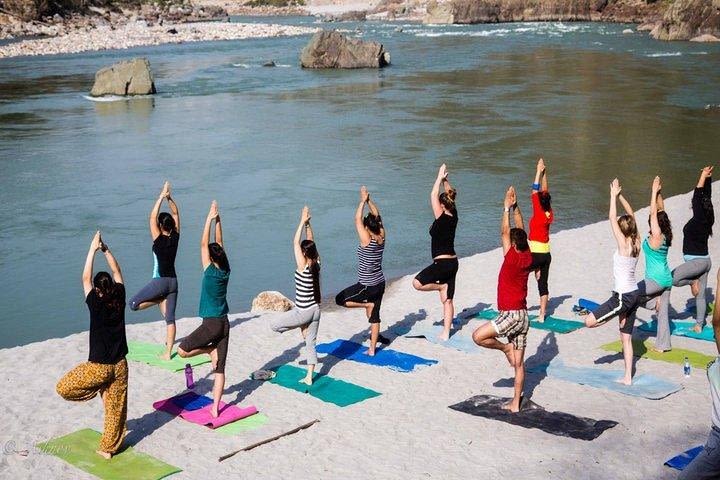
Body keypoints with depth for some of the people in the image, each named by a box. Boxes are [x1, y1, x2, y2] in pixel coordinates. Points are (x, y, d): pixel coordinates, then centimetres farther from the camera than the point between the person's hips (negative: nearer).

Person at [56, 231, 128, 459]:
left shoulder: (95, 304, -14)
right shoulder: (119, 300, -4)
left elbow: (85, 278, -5)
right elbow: (117, 272, 9)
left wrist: (93, 249, -1)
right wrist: (105, 249, 9)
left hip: (98, 367, -5)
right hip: (120, 365, 5)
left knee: (63, 388, 13)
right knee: (116, 407, 14)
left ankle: (100, 390, 9)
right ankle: (108, 447, 22)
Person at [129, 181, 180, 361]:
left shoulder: (159, 240, -13)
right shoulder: (175, 237, -1)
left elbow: (152, 216, -14)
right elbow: (176, 214, 9)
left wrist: (162, 197, -13)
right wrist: (169, 198, 1)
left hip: (160, 281, -6)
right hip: (173, 281, 6)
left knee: (133, 304, 7)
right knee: (170, 318, 6)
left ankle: (160, 300, 3)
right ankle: (168, 352, 5)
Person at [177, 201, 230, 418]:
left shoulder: (210, 271, -12)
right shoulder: (225, 270, 3)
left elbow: (204, 244, -9)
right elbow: (219, 244, 10)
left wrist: (210, 218, -6)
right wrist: (217, 219, 11)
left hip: (211, 324, -7)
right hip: (224, 324, 7)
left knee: (181, 351, 8)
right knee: (220, 368, 6)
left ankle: (210, 350, 3)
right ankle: (215, 408, 5)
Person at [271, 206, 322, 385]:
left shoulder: (303, 266, -19)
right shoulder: (316, 264, -2)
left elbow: (296, 242, -18)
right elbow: (311, 243, 6)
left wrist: (303, 222, -14)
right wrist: (308, 224, 3)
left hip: (303, 311, -7)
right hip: (315, 309, 7)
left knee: (274, 324, 10)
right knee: (311, 344, 13)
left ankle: (302, 327, 11)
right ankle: (309, 377, 15)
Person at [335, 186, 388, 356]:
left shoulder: (366, 240, -20)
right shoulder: (382, 237, -3)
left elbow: (357, 219, -16)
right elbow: (377, 216, 8)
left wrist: (363, 200, -8)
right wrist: (369, 200, 6)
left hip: (367, 286, -7)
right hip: (380, 283, 7)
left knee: (340, 300, 8)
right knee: (375, 316, 13)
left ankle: (367, 305, 3)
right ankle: (372, 349, 18)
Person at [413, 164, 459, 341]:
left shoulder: (442, 219, -15)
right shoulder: (453, 216, 4)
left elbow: (433, 196, -14)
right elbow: (450, 195, 17)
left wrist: (440, 177, -7)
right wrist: (445, 180, 14)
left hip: (442, 262, -9)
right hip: (452, 262, 9)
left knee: (417, 283, -13)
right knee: (448, 300, 10)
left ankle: (442, 286, -2)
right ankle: (446, 333, 13)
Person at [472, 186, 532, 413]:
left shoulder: (512, 259, -15)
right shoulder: (528, 258, 4)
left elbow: (504, 232, -10)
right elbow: (520, 231, 13)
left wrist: (507, 207, -4)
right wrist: (515, 206, 13)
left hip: (511, 315, -8)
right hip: (523, 316, 8)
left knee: (478, 336, -11)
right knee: (519, 363, 9)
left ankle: (505, 347, 2)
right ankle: (515, 403, 13)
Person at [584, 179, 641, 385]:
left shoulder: (623, 244, -16)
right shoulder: (636, 243, 3)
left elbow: (612, 218, -16)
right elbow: (631, 214, 13)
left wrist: (614, 196, -8)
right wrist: (620, 195, 12)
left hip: (623, 296, -9)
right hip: (633, 293, 9)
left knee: (589, 321, -5)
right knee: (626, 339, 12)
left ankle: (621, 318, 4)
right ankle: (628, 377, 15)